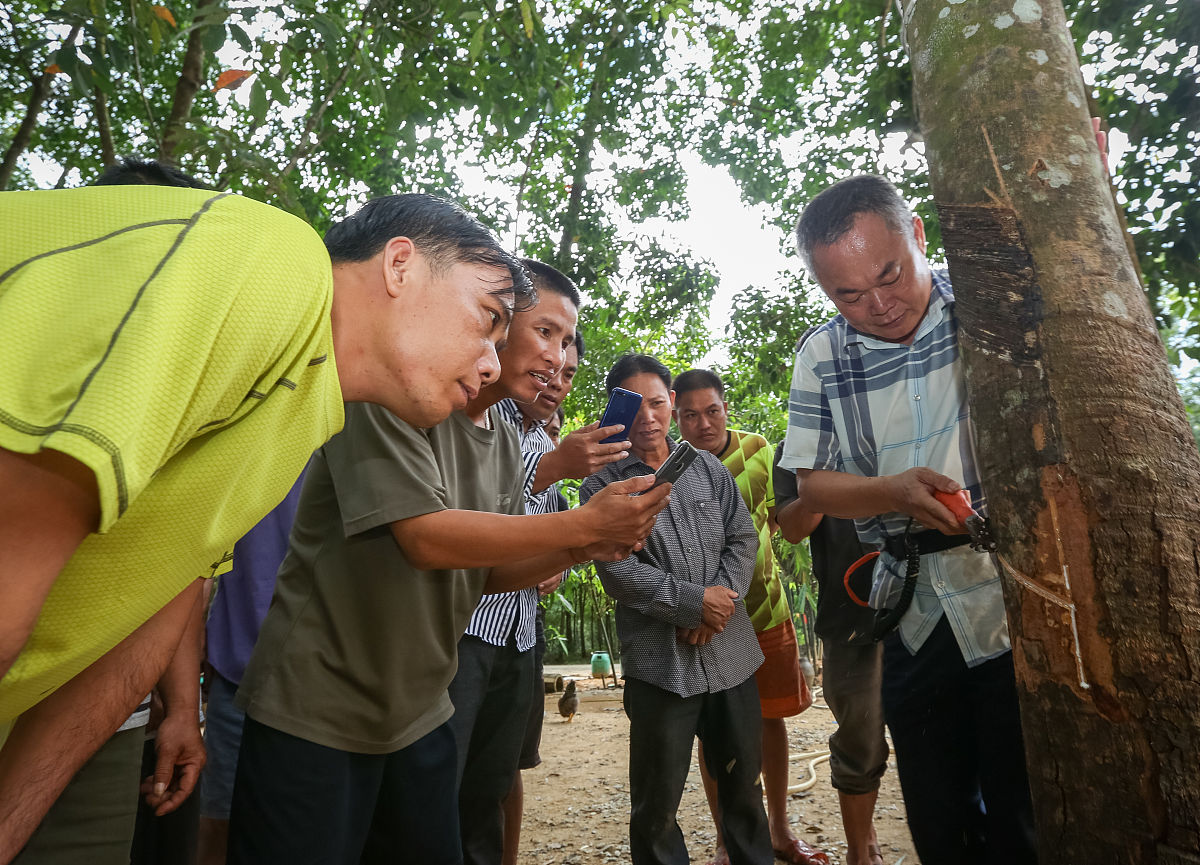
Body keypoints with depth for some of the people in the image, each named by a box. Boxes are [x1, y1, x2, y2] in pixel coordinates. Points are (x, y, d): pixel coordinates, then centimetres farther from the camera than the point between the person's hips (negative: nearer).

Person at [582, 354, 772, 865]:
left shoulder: (708, 468, 8)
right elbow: (618, 573, -13)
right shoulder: (603, 486, -4)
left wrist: (721, 599, -10)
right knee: (657, 801, 8)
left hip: (731, 650, 4)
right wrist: (695, 602, -15)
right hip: (660, 660, -4)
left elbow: (743, 538, 5)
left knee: (743, 781, 19)